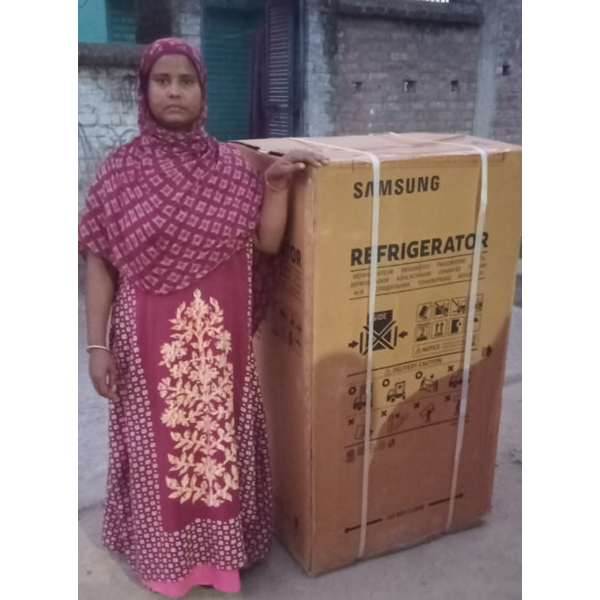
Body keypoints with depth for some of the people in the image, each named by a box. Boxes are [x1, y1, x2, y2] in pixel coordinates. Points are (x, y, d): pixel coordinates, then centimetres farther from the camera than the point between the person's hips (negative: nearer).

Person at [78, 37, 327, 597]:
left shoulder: (236, 164, 0)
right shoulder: (120, 170, -4)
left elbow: (266, 244, 1)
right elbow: (98, 261, -3)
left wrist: (278, 184, -12)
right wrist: (97, 345, -6)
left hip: (221, 336, 2)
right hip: (150, 339, -1)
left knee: (221, 441, 13)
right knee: (157, 444, 12)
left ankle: (221, 545, 37)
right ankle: (162, 552, 36)